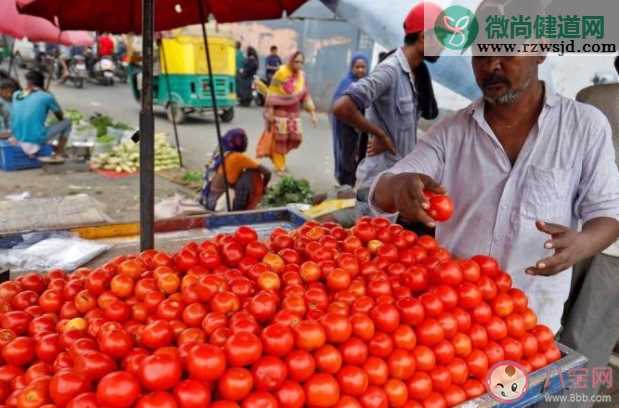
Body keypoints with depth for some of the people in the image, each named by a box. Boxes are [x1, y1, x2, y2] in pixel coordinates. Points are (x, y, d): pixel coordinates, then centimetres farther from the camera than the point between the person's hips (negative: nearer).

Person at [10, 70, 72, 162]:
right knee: (67, 122, 14)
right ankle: (57, 155, 14)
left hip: (18, 137, 6)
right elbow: (60, 116, 11)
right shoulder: (47, 97, -7)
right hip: (37, 139, -6)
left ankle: (31, 151, 32)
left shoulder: (16, 95, 6)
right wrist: (61, 121, 32)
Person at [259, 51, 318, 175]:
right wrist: (270, 111, -15)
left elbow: (306, 95, 7)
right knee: (280, 139, 0)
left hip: (294, 112, 5)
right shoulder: (281, 72, -12)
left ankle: (276, 155, 26)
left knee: (296, 138, 2)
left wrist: (312, 112, 2)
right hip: (280, 111, -5)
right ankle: (280, 166, 13)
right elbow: (272, 94, -12)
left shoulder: (302, 75, 3)